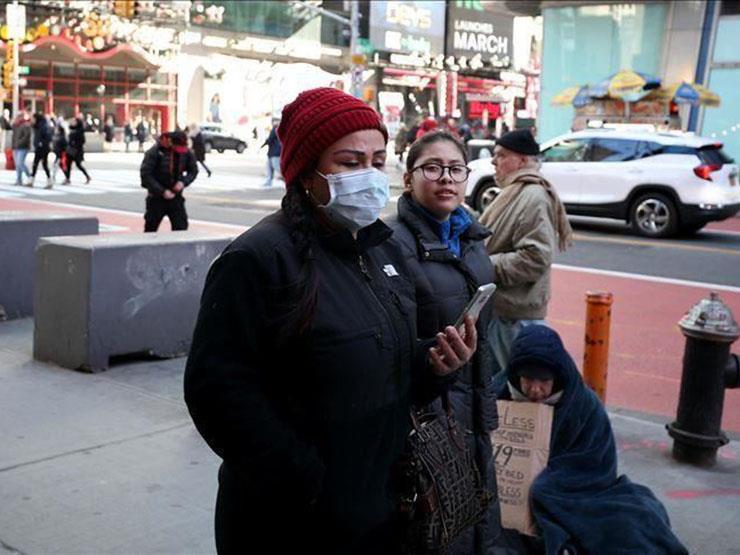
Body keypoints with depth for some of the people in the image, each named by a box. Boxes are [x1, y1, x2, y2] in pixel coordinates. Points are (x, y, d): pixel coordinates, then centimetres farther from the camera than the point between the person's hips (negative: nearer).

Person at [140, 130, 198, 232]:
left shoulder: (186, 152, -5)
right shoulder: (154, 152, -16)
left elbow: (193, 171, 8)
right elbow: (145, 175, -17)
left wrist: (183, 181, -13)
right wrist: (162, 191, -21)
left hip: (176, 197, 3)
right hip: (157, 198, -2)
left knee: (181, 228, -4)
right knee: (150, 229, 9)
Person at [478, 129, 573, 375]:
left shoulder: (533, 198, -18)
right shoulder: (515, 193, 15)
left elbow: (535, 258, -26)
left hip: (514, 315, -10)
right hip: (497, 306, 10)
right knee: (495, 379, 20)